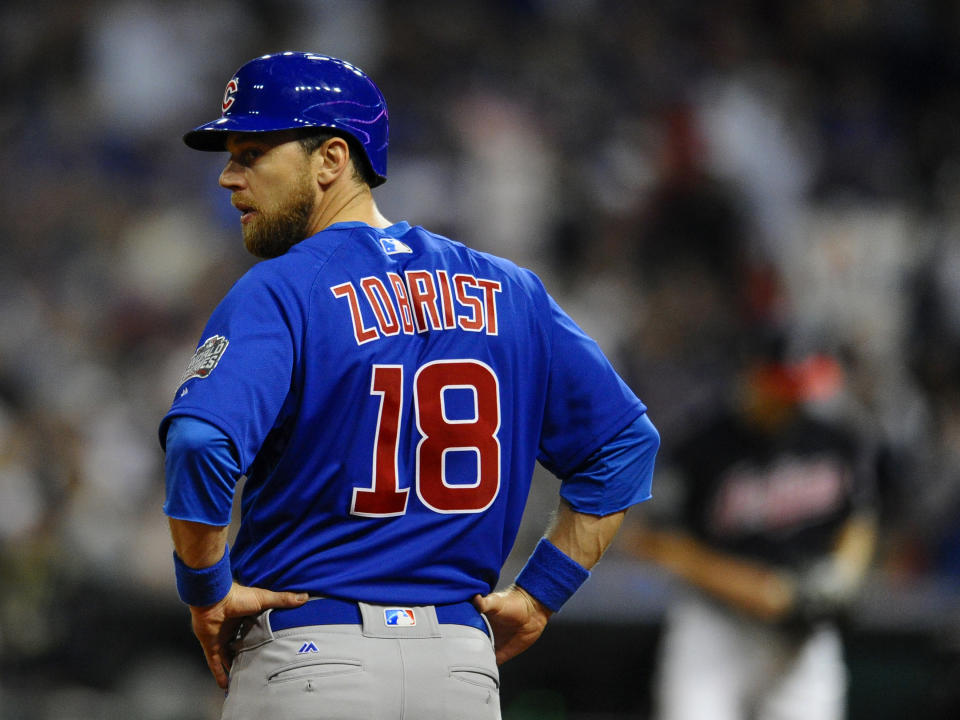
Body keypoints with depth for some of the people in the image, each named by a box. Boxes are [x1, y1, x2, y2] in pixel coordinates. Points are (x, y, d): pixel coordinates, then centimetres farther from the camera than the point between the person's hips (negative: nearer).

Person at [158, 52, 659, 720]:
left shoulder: (279, 292, -7)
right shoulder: (507, 291, 11)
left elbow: (200, 445, -24)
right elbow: (629, 440, 13)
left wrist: (206, 589, -9)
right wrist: (538, 594, 12)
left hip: (308, 662, -5)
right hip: (466, 664, 5)